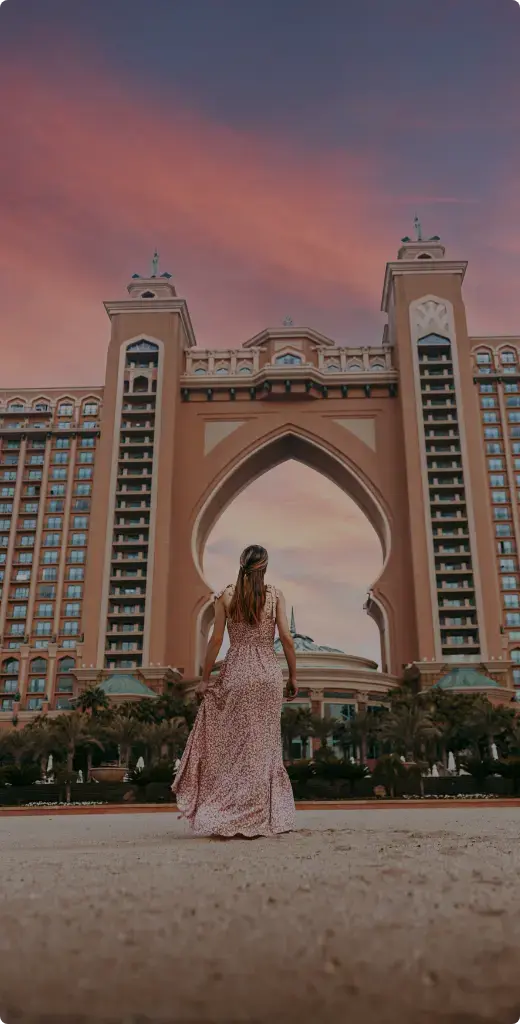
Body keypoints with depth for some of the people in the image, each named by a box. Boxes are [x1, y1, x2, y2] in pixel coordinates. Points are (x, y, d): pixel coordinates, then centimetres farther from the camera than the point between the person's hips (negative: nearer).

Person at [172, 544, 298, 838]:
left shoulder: (226, 595, 2)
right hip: (269, 672, 0)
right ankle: (262, 817, 11)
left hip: (236, 672, 0)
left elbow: (216, 639, -1)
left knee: (235, 744, 6)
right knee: (265, 744, 8)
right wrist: (293, 676, 3)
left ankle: (228, 817, 5)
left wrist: (205, 678, 5)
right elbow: (286, 637, -4)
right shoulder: (275, 594, 2)